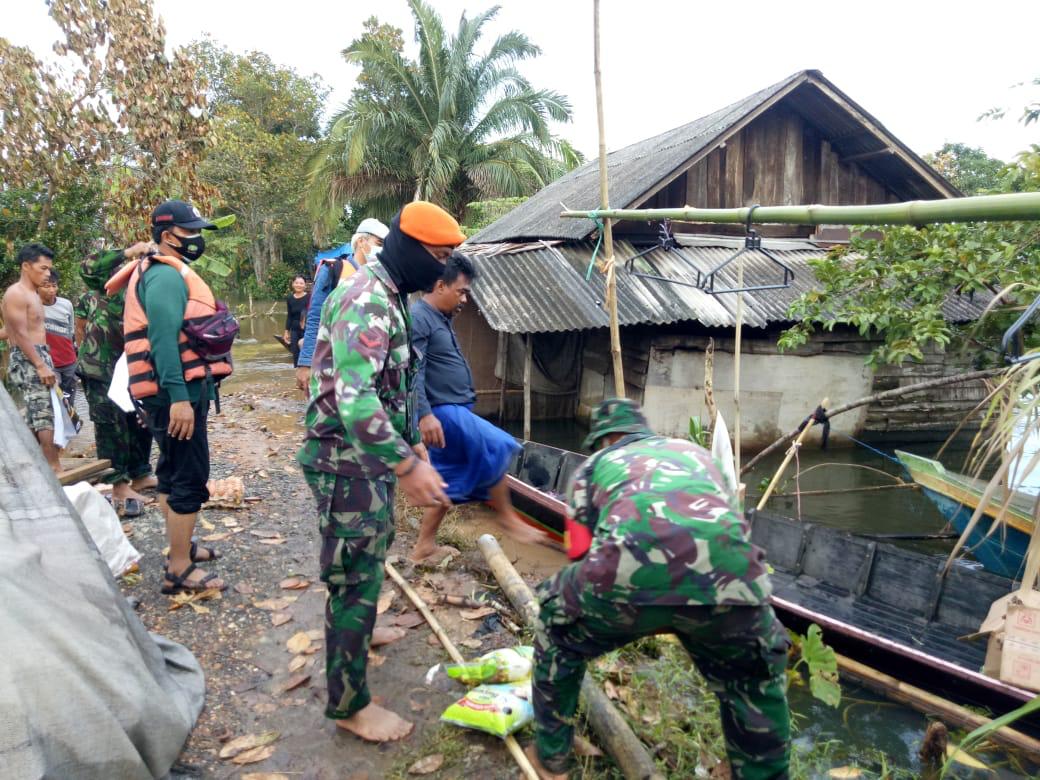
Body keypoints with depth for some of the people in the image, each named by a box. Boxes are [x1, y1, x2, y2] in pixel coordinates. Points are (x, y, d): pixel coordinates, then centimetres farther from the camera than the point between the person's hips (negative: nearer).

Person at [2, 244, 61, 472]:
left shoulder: (34, 293, 18)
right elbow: (21, 334, -19)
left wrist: (45, 363, 20)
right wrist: (41, 365, -22)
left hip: (38, 358, 10)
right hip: (27, 360, -10)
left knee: (35, 418, 11)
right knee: (46, 415, -12)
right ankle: (54, 469, -12)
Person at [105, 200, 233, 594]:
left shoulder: (171, 272, 18)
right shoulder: (166, 275, -15)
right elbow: (163, 338, -25)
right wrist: (178, 397, -31)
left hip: (179, 391, 11)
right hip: (179, 394, -11)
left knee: (173, 471, 19)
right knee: (190, 478, -7)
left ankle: (181, 547, 32)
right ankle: (179, 570, -1)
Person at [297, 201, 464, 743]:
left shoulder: (388, 297, 12)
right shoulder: (367, 301, -23)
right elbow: (354, 399, -33)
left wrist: (413, 446, 20)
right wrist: (406, 467, -32)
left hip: (369, 456, 10)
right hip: (347, 461, -10)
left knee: (365, 565, 27)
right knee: (358, 580, 0)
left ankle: (354, 632, 51)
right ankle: (349, 705, 14)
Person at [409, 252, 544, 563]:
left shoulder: (441, 319, 18)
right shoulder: (418, 317, -13)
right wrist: (425, 414, -30)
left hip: (454, 410, 10)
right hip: (441, 412, -10)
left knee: (448, 480, 11)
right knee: (499, 448, -13)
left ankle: (424, 546, 18)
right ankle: (506, 516, 0)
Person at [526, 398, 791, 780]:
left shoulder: (594, 465, 32)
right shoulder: (698, 454, 40)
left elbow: (582, 558, 31)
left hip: (630, 572, -2)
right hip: (728, 573, 2)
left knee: (556, 627, 31)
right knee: (757, 683, 35)